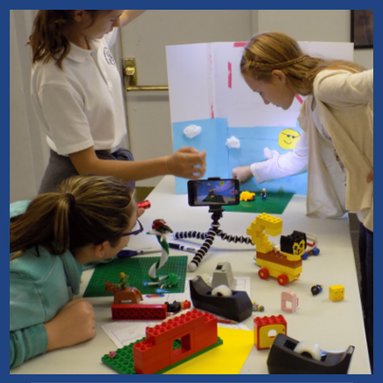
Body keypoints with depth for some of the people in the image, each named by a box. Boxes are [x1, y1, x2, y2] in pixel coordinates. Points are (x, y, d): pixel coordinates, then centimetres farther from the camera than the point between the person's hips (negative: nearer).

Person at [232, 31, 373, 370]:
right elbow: (299, 158, 28)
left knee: (374, 318, 2)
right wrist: (251, 172, 36)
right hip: (368, 211, 10)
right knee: (367, 311, 18)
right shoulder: (312, 103, 15)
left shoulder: (328, 84, -17)